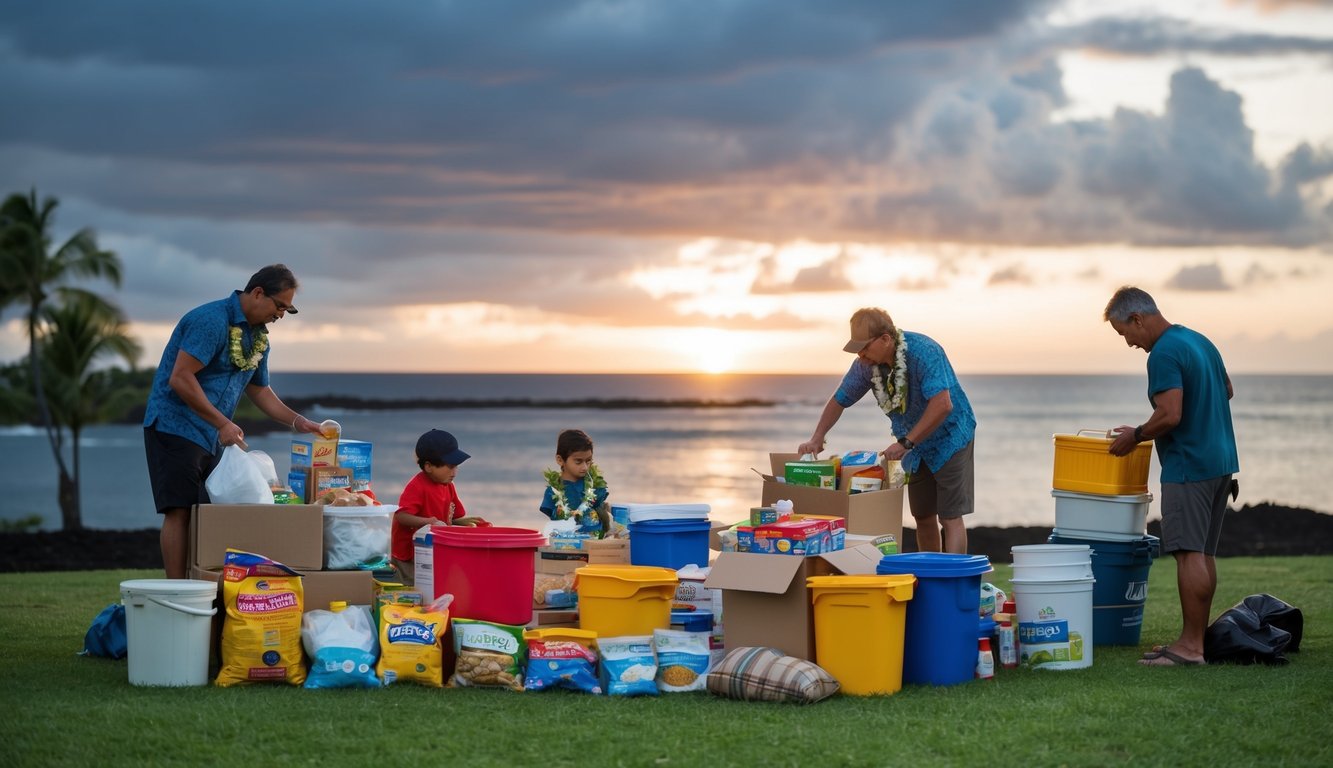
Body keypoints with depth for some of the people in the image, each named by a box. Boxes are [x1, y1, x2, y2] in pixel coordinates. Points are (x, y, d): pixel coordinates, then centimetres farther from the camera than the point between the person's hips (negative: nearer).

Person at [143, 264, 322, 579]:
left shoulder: (258, 336, 12)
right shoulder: (212, 320, -18)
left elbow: (258, 389, 24)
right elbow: (180, 379, -23)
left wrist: (297, 421, 10)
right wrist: (223, 424, -22)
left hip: (211, 436, 9)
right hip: (175, 425, -9)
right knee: (180, 511, -12)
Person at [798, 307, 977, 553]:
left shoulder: (923, 352, -29)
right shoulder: (866, 363, -8)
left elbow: (942, 405, -38)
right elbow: (839, 400, 6)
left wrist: (905, 443, -36)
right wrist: (816, 438, -7)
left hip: (949, 438, -7)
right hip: (917, 446, 7)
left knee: (950, 517, -12)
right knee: (923, 517, 9)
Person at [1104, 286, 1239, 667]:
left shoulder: (1164, 354, -16)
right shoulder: (1200, 341, 14)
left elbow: (1170, 415, -24)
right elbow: (1227, 392, 26)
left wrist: (1135, 436, -9)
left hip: (1188, 468, -10)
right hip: (1220, 462, 10)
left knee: (1190, 555, -8)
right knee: (1204, 554, 12)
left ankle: (1190, 646, -8)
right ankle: (1197, 638, 16)